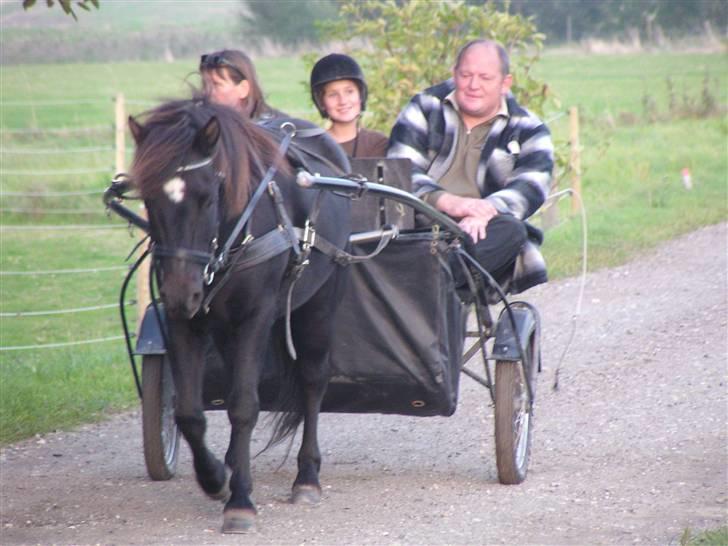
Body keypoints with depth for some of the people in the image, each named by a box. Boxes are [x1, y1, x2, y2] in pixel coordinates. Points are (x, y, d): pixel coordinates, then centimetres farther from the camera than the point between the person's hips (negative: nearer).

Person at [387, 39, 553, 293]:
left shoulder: (528, 131, 15)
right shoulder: (425, 108, 15)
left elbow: (530, 188, -4)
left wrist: (483, 213, -26)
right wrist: (448, 202, -20)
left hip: (479, 234, 0)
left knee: (511, 231, -33)